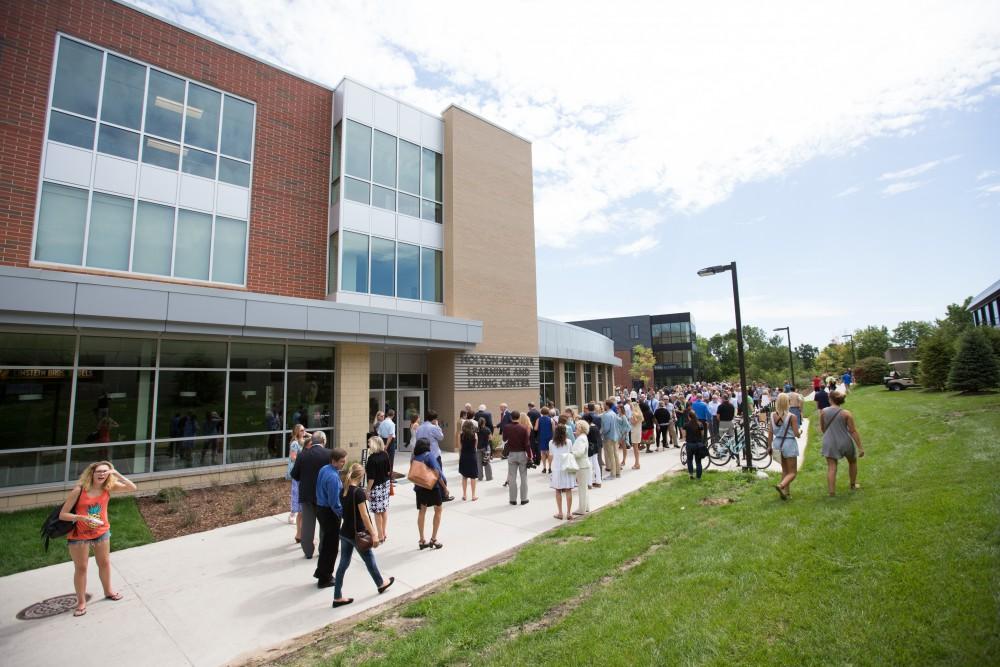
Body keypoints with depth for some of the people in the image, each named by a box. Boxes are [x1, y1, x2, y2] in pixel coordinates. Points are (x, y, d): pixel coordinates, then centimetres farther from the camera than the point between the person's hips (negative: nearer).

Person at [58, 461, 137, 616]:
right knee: (81, 568, 7)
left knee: (104, 563, 18)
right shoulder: (78, 490, -21)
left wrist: (116, 473, -29)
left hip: (102, 532, 3)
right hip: (79, 534, -3)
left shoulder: (108, 488, -13)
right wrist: (81, 517, -33)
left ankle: (108, 591, 38)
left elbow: (132, 488, -23)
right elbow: (62, 515, -16)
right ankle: (81, 602, 24)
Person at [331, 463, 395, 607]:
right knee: (370, 560, 14)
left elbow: (344, 512, 10)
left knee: (343, 563, 13)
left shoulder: (343, 491, 0)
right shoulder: (359, 492, -22)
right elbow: (364, 516, -20)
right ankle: (381, 584, 34)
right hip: (356, 534, -6)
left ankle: (337, 597, 18)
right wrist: (373, 535, -15)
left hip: (344, 533, 6)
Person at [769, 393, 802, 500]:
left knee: (784, 470, 21)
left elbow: (770, 433, 0)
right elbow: (796, 434, -11)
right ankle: (781, 485, -20)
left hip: (777, 443, 5)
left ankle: (787, 492, 24)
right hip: (789, 444, -5)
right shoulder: (792, 417, -16)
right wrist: (800, 432, 12)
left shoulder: (773, 415, -4)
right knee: (793, 472, 4)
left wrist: (769, 446, 9)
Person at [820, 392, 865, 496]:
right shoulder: (846, 413, -9)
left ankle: (831, 490, -6)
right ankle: (853, 485, 39)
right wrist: (860, 447, -7)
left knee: (831, 467, 1)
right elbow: (853, 431, -11)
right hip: (845, 442, 0)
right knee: (852, 461, 27)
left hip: (829, 443, 0)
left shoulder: (823, 412, -4)